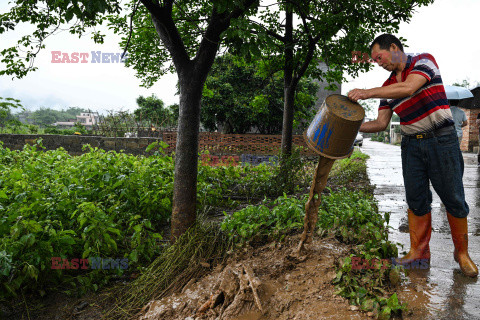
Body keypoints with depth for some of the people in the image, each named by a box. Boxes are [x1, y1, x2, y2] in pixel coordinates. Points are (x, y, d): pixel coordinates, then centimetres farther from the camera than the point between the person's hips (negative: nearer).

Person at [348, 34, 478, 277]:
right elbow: (381, 123, 8)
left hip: (441, 141, -5)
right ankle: (419, 251, 16)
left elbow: (408, 88, -24)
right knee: (416, 200, 5)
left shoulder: (424, 61, -5)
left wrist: (367, 92, -23)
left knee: (454, 199, 2)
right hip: (412, 145, 5)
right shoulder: (388, 86, 11)